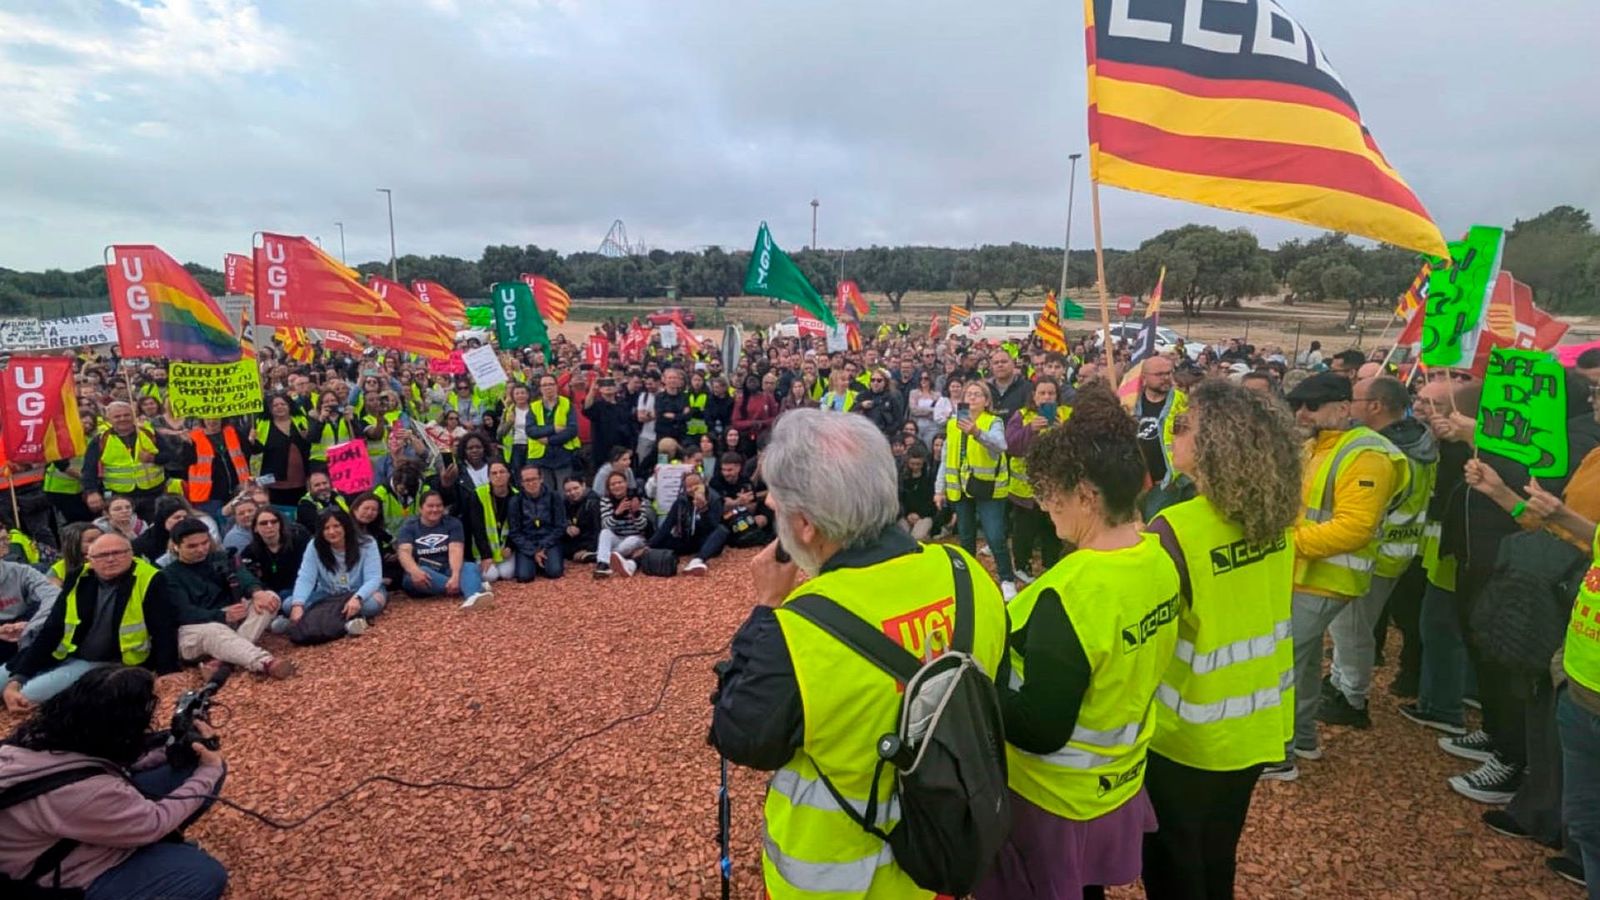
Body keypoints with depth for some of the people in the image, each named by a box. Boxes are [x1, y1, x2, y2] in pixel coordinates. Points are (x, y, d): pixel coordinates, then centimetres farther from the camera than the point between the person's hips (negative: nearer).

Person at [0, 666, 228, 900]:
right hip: (63, 877, -8)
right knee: (207, 874, -21)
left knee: (193, 763, -2)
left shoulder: (53, 730, -15)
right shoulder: (84, 792, -39)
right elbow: (155, 822, -21)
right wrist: (209, 771, -9)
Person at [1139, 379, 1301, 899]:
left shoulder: (1175, 531, -29)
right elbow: (1255, 605, 6)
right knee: (1218, 855, 28)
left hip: (1190, 732, -6)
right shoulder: (1277, 517, -7)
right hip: (1256, 723, 6)